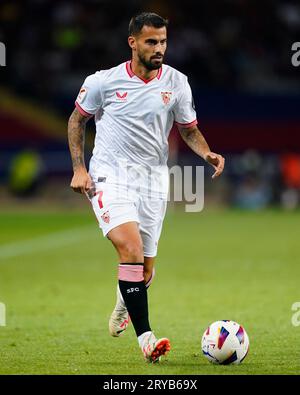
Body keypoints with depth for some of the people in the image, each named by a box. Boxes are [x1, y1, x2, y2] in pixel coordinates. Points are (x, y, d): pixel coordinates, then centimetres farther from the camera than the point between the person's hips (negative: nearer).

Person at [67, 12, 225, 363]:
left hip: (153, 177, 3)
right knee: (131, 248, -24)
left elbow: (189, 130, 13)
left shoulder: (176, 82, 2)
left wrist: (208, 153, -8)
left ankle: (124, 304, 43)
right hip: (111, 176, -3)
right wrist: (79, 168, 0)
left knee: (145, 268, 6)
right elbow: (77, 120, 9)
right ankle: (145, 337, -23)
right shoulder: (104, 81, -4)